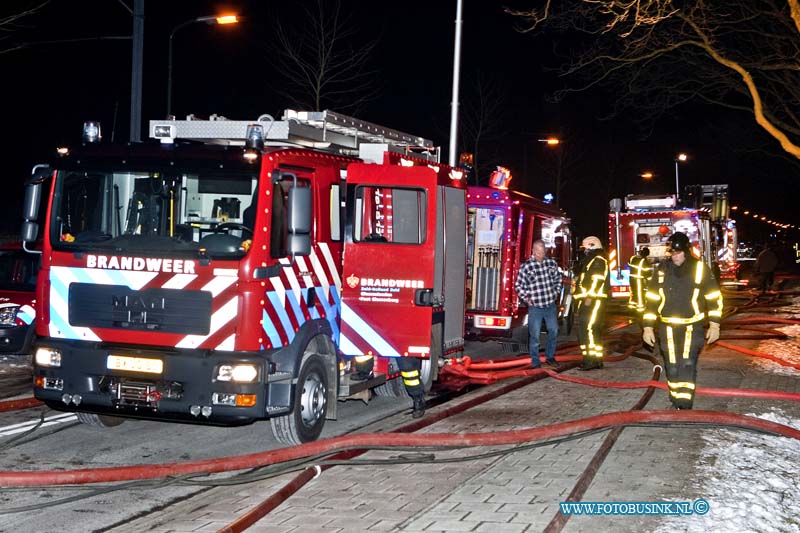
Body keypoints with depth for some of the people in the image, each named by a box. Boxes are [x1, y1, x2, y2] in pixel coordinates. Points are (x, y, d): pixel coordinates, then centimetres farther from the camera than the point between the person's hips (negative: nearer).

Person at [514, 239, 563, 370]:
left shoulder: (552, 263, 0)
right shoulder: (526, 266, -11)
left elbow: (559, 279, 17)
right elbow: (519, 285, -2)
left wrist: (556, 292, 9)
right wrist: (526, 298, -6)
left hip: (551, 305, 4)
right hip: (535, 307, -4)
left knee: (553, 331, 13)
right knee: (535, 335, 0)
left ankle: (550, 357, 31)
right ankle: (535, 362, 10)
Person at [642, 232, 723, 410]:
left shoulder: (700, 268, -4)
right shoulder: (662, 269, 1)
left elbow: (714, 297, 2)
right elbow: (651, 299, 6)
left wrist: (714, 325, -2)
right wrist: (648, 327, 3)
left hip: (692, 327, -3)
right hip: (668, 327, 3)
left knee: (687, 365, -14)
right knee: (672, 368, 6)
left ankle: (685, 405, -14)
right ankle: (676, 401, 20)